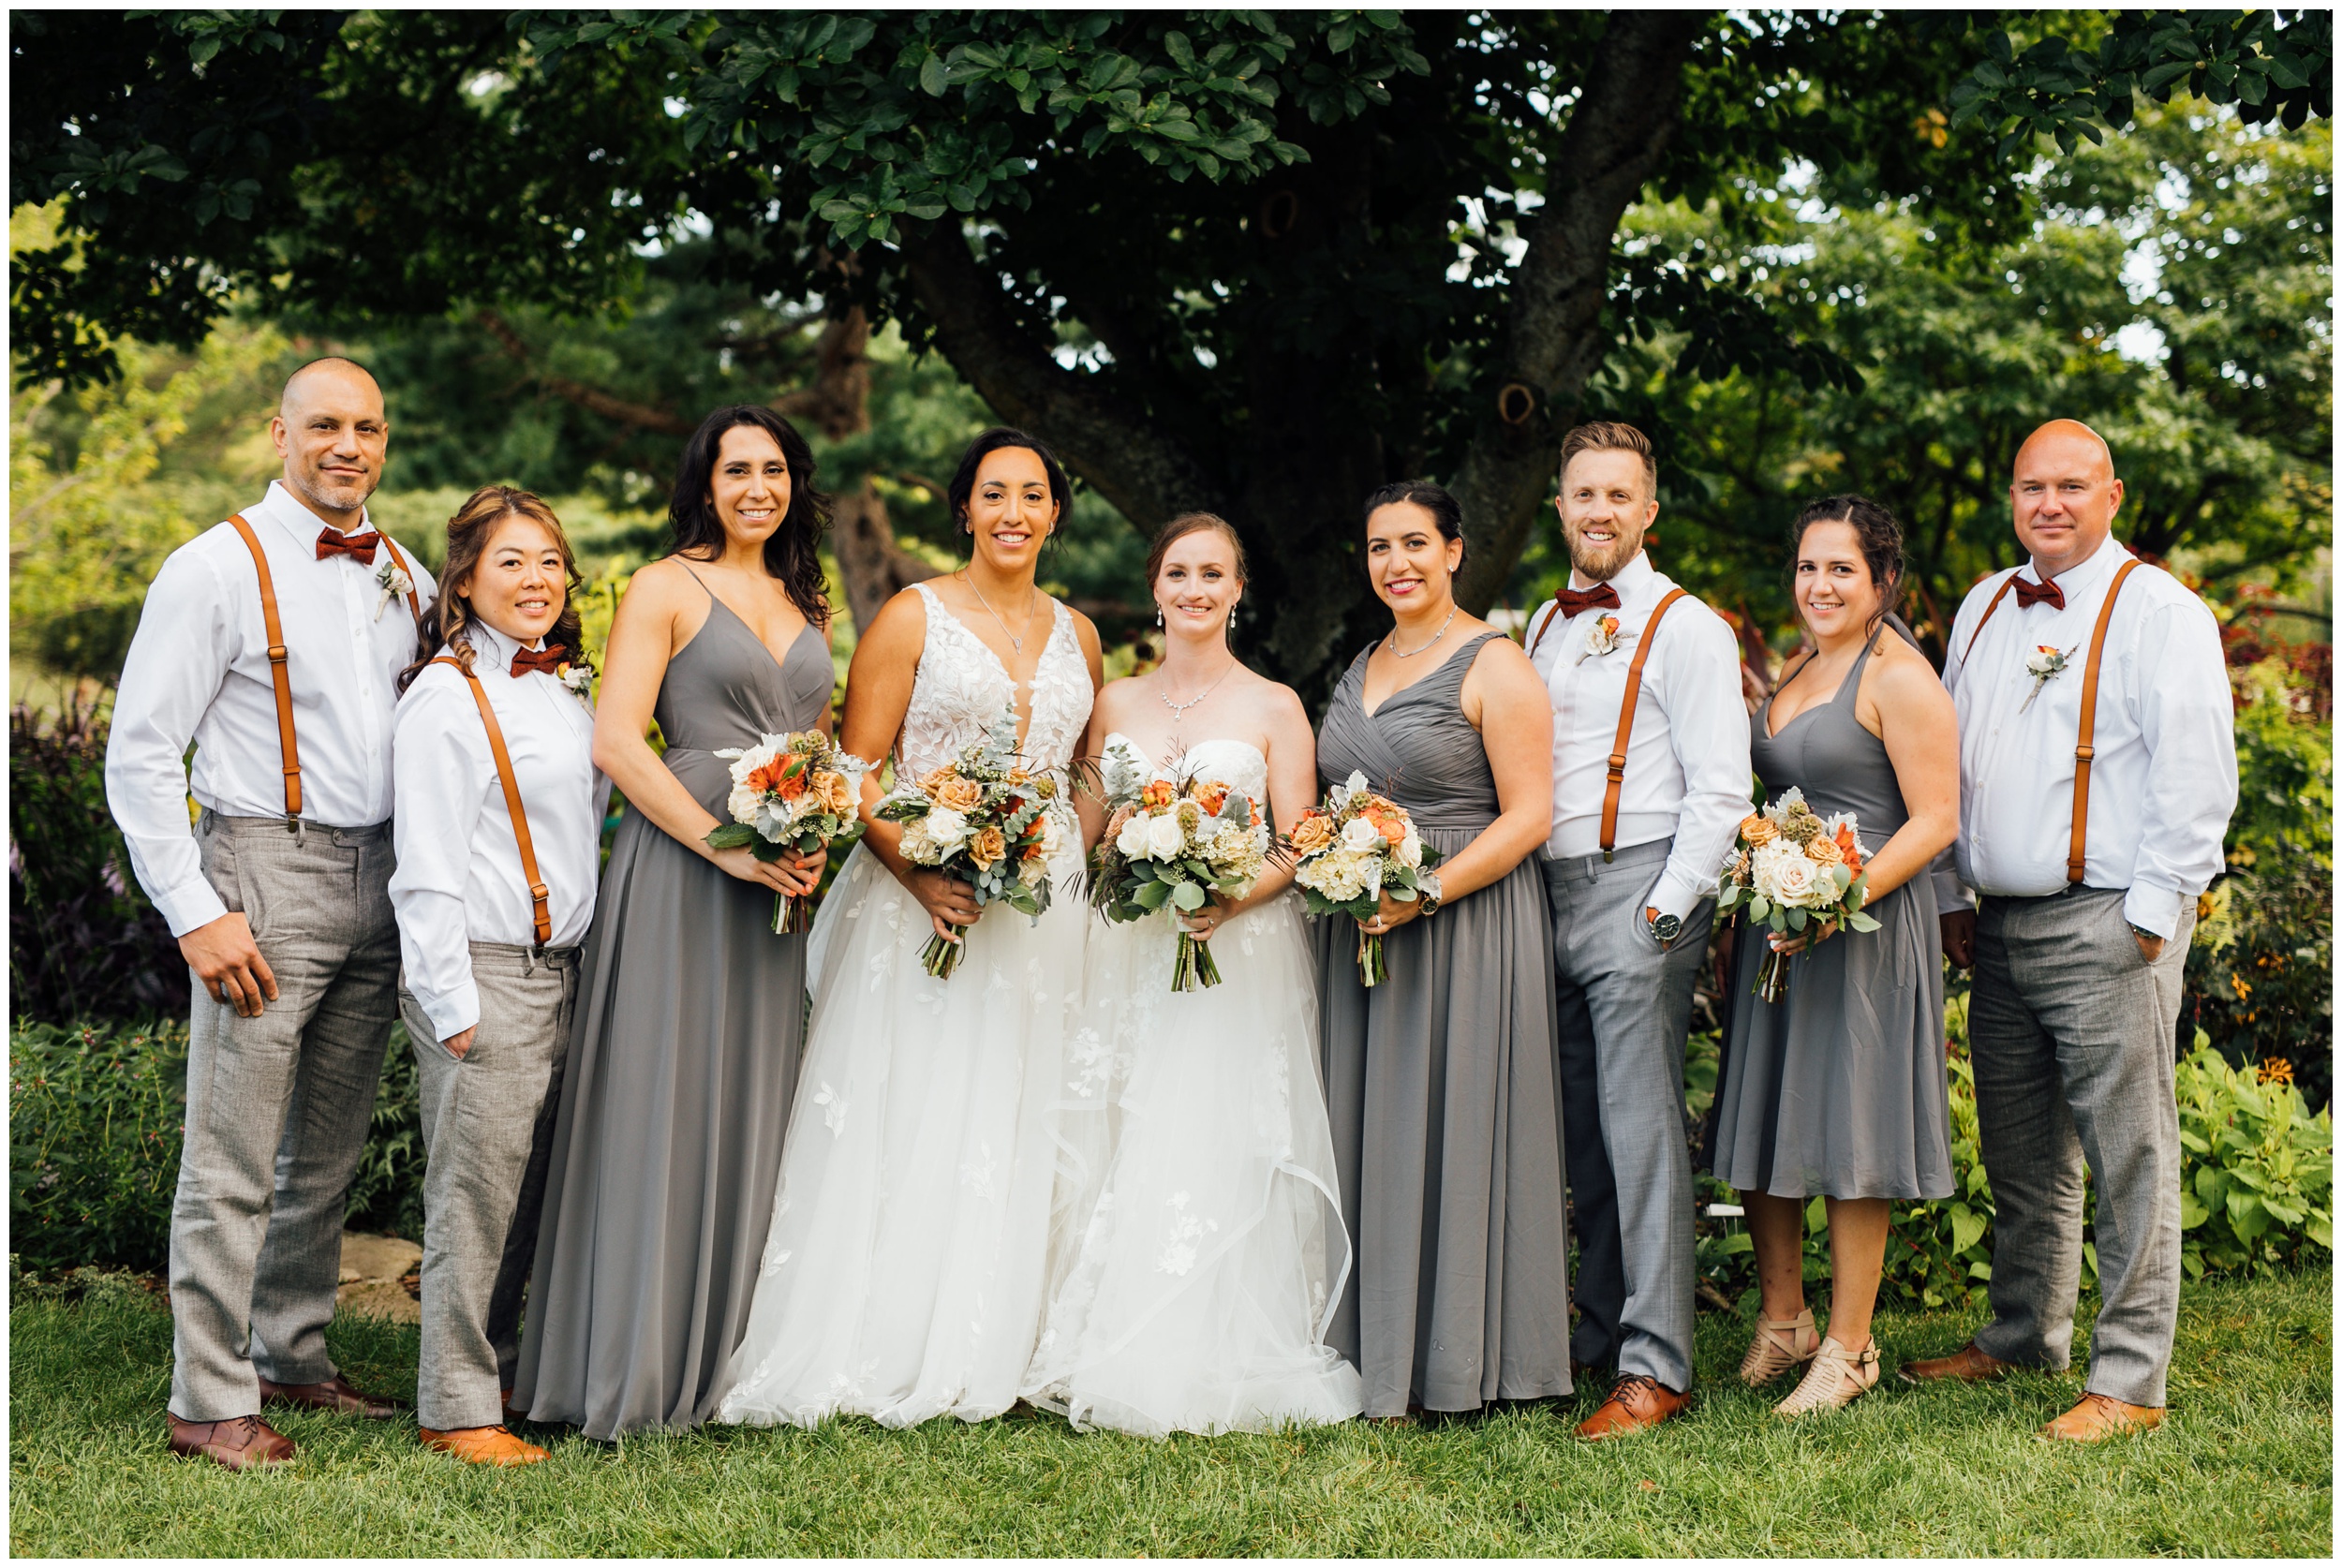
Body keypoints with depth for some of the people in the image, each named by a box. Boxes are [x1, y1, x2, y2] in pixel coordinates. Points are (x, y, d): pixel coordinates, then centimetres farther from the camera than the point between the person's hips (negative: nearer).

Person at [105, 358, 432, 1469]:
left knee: (327, 1154, 14)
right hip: (267, 876, -6)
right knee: (232, 1164, -4)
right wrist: (196, 914, -14)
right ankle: (209, 1405, 3)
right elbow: (140, 755, -8)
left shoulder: (406, 580, 12)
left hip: (380, 884, 6)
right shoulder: (219, 569, -6)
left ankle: (291, 1356, 27)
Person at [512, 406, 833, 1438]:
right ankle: (639, 1365, 4)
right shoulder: (666, 589, -2)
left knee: (754, 1109, 8)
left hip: (783, 886, 6)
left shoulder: (808, 604, 17)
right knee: (666, 1109, -4)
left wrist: (816, 844, 2)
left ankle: (733, 1357, 17)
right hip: (679, 864, -6)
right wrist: (725, 847, -16)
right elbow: (615, 740, -11)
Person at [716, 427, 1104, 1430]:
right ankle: (879, 1355, 1)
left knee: (1012, 1129, 7)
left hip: (1040, 909, 5)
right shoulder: (914, 617, -2)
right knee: (906, 1116, -5)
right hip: (921, 898, -5)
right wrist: (919, 875, -20)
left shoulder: (1075, 634, 13)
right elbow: (856, 771, -7)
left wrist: (1085, 871, 5)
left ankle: (991, 1352, 15)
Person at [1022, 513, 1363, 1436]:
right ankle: (1106, 1365, 4)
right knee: (1117, 1152, -2)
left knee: (1220, 1151, -10)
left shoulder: (1274, 709, 3)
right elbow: (1086, 839, 15)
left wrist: (1233, 896, -19)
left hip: (1241, 958, -3)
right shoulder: (1116, 705, 13)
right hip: (1127, 955, 3)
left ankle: (1215, 1369, -4)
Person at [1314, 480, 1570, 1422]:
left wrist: (1422, 896, -21)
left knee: (1445, 1130, -3)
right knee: (1366, 1131, 8)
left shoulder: (1493, 666, -7)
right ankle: (1371, 1351, 15)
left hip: (1464, 926, -7)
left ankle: (1445, 1361, 5)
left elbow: (1527, 816, -13)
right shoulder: (1364, 666, 16)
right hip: (1361, 932, 7)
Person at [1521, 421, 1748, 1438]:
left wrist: (1666, 910, -15)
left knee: (1641, 1125, -9)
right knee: (1579, 1130, 10)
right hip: (1549, 894, 7)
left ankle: (1655, 1365, -7)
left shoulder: (1684, 628, -4)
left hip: (1638, 887, -7)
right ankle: (1598, 1334, 19)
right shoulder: (1543, 627, 18)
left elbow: (1720, 789, -10)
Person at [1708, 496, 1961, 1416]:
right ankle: (1782, 1322, 25)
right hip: (1777, 923, 8)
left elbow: (1934, 821, -15)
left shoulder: (1898, 677, -10)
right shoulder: (1795, 671, 16)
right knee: (1763, 1124, 11)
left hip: (1866, 925, -8)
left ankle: (1848, 1349, 7)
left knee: (1846, 1133, -3)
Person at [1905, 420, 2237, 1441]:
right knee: (2019, 1155, 15)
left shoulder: (2159, 612, -6)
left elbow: (2196, 782, -11)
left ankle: (2130, 1383, 1)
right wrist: (1951, 898, 16)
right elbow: (1947, 763, 22)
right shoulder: (1983, 609, 15)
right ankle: (2021, 1337, 28)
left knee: (2127, 1156, -4)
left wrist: (2148, 916, -13)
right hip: (1998, 926, 7)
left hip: (2108, 925, -7)